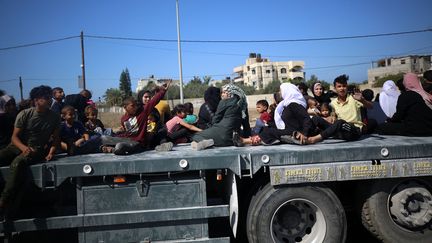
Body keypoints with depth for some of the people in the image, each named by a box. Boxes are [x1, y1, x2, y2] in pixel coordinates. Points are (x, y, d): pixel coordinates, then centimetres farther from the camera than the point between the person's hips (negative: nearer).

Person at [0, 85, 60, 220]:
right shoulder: (24, 114, -3)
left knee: (17, 163, -34)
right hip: (17, 146, 2)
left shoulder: (54, 117, 2)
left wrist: (51, 152, -8)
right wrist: (24, 147, -24)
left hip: (37, 149, -2)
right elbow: (15, 136, -4)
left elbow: (56, 138, 10)